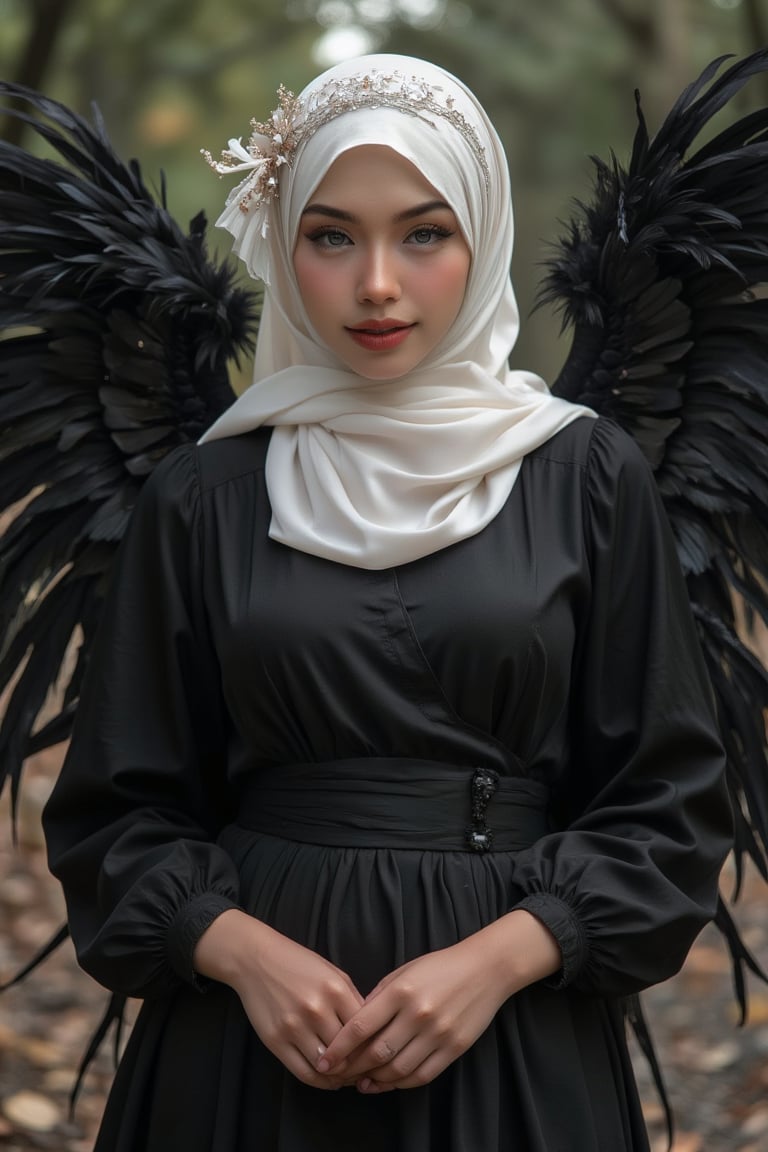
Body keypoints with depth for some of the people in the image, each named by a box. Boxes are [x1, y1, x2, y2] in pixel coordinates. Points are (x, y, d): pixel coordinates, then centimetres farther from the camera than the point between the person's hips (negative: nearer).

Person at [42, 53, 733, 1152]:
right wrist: (245, 953, -13)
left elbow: (669, 801, 0)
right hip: (254, 1021, 1)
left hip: (517, 1037, 0)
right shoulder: (201, 500, 2)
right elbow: (122, 809, 3)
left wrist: (497, 959, -13)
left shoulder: (588, 480, 0)